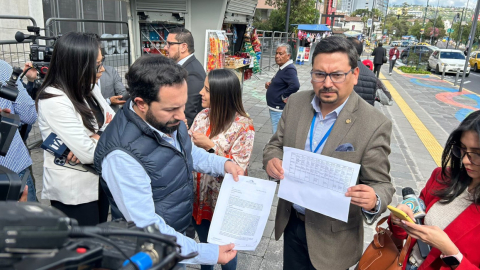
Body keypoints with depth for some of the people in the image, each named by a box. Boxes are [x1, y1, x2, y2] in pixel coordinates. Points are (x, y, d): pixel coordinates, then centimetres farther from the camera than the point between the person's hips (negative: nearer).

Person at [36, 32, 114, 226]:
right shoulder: (53, 101, -24)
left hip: (98, 182, 7)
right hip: (73, 193, -7)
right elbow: (89, 153, -27)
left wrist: (97, 137, -18)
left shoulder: (89, 88, 0)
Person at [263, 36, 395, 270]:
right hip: (291, 222, 4)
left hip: (332, 236, -3)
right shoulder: (295, 103, -6)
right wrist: (272, 160, -21)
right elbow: (276, 145, 2)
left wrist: (373, 201, -37)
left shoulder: (375, 125, -19)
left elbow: (380, 184, -14)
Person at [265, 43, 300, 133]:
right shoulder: (282, 68, 11)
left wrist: (284, 96, -22)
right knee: (276, 132, 21)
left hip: (280, 110, -11)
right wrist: (270, 84, 8)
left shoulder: (289, 69, -20)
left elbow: (295, 85, -36)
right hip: (275, 108, 11)